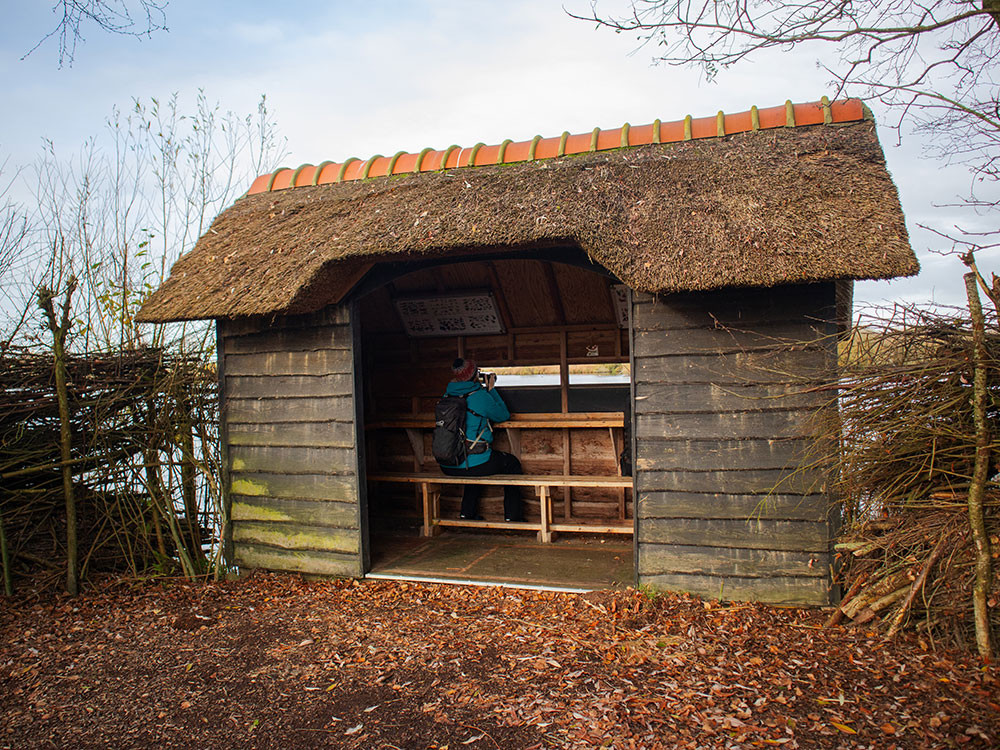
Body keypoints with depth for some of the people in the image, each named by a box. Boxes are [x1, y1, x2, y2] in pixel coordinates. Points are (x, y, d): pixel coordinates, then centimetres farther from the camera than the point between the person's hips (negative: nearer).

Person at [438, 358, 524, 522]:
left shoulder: (448, 395, 7)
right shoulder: (481, 396, -11)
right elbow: (504, 415, 5)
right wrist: (491, 390, 12)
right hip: (473, 464, -6)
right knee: (512, 463, 20)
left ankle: (467, 512, 38)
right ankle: (513, 516, 23)